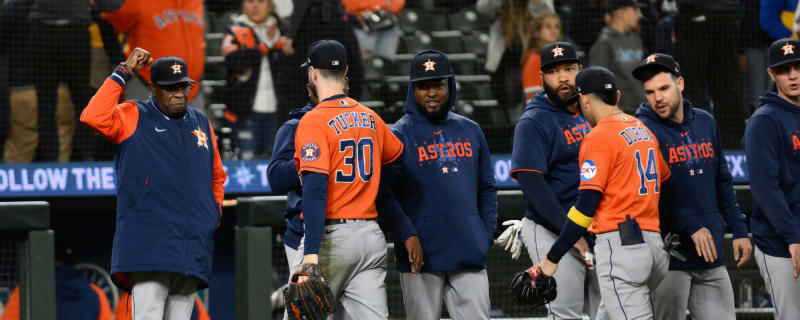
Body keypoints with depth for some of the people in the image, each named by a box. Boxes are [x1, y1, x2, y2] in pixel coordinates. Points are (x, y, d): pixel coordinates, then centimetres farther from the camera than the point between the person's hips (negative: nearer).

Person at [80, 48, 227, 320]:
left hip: (193, 252, 5)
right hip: (148, 245, -5)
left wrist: (214, 214, 16)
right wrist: (123, 73, -13)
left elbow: (216, 176, 31)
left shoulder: (200, 123, 20)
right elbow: (94, 117, -17)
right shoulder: (133, 117, 4)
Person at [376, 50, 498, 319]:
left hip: (470, 256, 4)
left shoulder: (470, 131, 16)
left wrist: (486, 233, 7)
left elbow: (487, 188, 21)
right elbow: (384, 194, -7)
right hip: (421, 254, -3)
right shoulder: (399, 135, 1)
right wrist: (408, 235, -19)